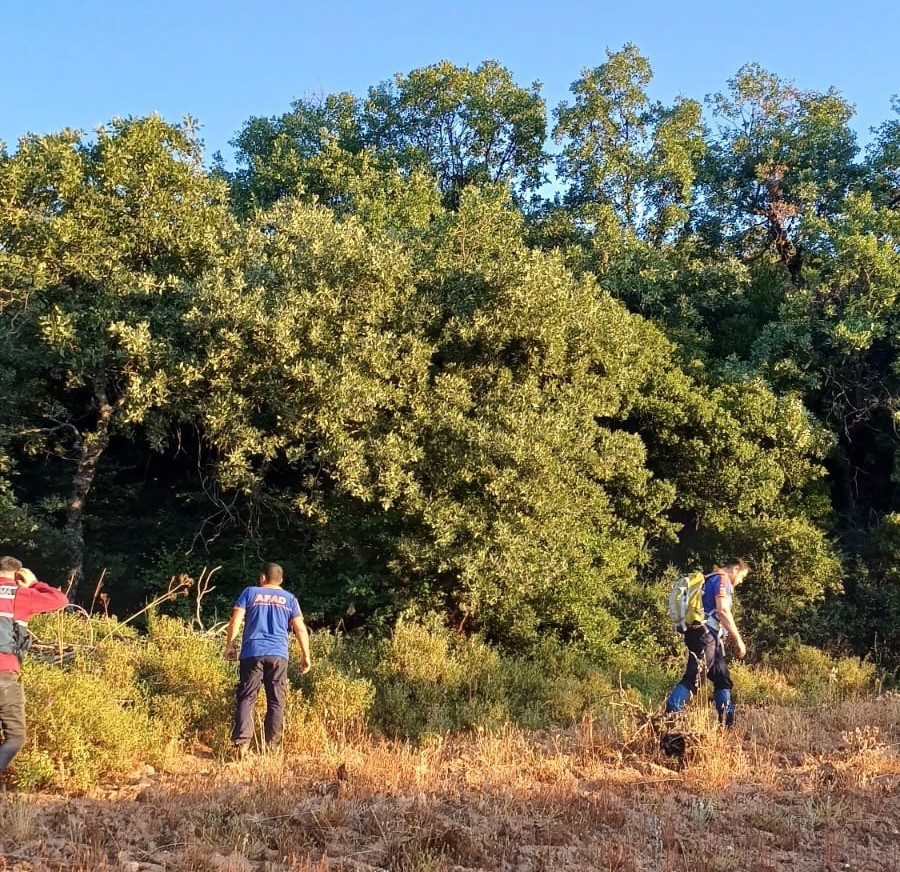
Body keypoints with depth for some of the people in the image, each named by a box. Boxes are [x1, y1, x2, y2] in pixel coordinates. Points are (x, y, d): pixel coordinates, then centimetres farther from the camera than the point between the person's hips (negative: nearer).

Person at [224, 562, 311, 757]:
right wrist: (305, 655, 12)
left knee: (246, 699, -1)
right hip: (278, 655, 1)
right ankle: (272, 746, 5)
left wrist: (229, 645, 6)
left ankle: (241, 743, -14)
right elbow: (300, 628, 8)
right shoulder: (289, 599, 13)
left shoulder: (250, 593, 9)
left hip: (252, 653, -1)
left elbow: (235, 620, 0)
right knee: (276, 702, 6)